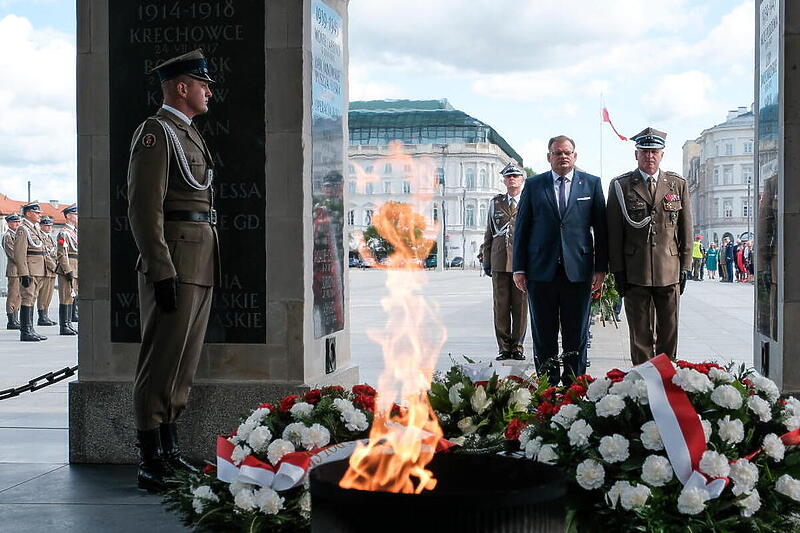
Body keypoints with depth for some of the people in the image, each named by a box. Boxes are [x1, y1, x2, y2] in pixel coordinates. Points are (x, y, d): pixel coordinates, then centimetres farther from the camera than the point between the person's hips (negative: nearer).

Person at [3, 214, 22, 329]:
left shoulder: (17, 235, 20)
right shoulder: (7, 236, -8)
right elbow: (12, 254, -15)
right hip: (13, 270, -9)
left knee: (17, 296, 10)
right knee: (13, 296, -7)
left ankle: (15, 320, 15)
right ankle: (11, 322, -6)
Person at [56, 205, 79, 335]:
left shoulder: (75, 232, 18)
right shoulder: (64, 233, -11)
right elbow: (61, 254, -16)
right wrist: (68, 271, -20)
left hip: (75, 271, 9)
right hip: (67, 270, -9)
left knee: (73, 297, 11)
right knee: (66, 298, -7)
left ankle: (69, 323, 17)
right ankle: (64, 326, -4)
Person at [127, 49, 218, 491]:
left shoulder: (189, 135, 21)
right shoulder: (155, 132, -8)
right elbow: (144, 208, -16)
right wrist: (162, 271, -22)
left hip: (200, 267, 10)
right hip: (174, 266, -10)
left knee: (184, 362, 13)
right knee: (161, 363, -6)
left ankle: (170, 451, 21)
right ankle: (150, 462, -1)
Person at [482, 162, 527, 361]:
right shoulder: (495, 202, 14)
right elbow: (489, 233, 15)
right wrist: (485, 259, 9)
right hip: (499, 262, 2)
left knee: (521, 305, 1)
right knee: (500, 306, 1)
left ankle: (517, 346, 10)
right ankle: (504, 347, 8)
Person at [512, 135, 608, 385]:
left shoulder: (591, 184, 7)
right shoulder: (533, 185, 7)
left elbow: (601, 228, 6)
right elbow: (521, 228, 7)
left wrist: (601, 268, 0)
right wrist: (519, 268, 1)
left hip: (578, 270, 0)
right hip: (541, 271, 0)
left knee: (576, 336, 5)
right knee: (544, 336, 5)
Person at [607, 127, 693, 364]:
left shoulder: (678, 184, 9)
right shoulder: (620, 185, 4)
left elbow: (686, 230, 10)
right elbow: (614, 233, 2)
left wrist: (685, 267, 5)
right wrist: (618, 271, -2)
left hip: (670, 273, 2)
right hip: (635, 273, -1)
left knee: (669, 334, 7)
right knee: (640, 335, 4)